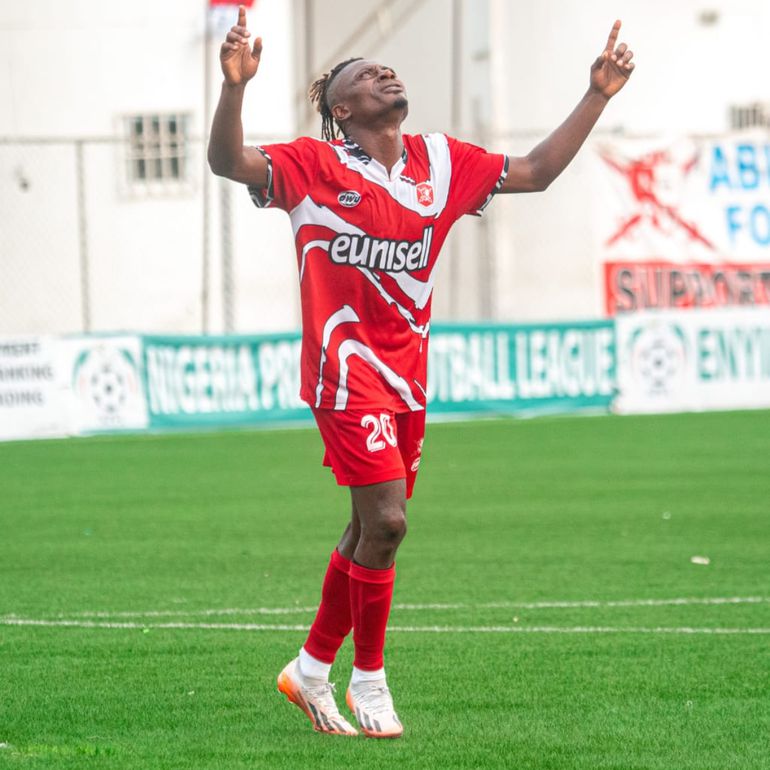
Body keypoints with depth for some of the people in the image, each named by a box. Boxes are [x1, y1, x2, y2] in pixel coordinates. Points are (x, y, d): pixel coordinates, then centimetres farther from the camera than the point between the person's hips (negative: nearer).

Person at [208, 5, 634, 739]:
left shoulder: (441, 162, 8)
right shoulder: (315, 166, -7)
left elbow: (535, 171, 14)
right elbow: (229, 161, -19)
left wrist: (598, 94, 9)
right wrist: (234, 87, -37)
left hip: (406, 376, 6)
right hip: (348, 374, -6)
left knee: (370, 529, 11)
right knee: (386, 519, -12)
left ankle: (312, 668, 26)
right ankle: (369, 677, 5)